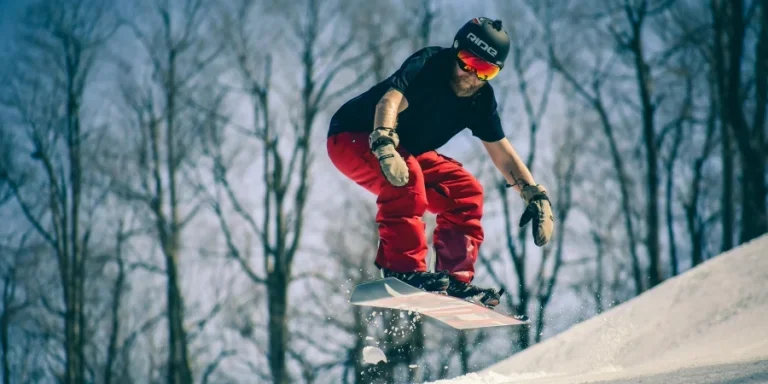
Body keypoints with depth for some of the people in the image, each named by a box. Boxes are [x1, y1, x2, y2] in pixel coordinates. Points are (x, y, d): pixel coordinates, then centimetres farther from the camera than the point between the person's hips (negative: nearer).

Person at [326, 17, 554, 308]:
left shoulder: (481, 99, -6)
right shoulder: (428, 64, -26)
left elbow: (502, 152, 4)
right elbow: (389, 102, -42)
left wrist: (536, 196, -4)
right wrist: (386, 149, -59)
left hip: (406, 149, 8)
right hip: (354, 137, -8)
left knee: (465, 192, -4)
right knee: (406, 176, -35)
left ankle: (455, 280, -3)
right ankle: (402, 269, -35)